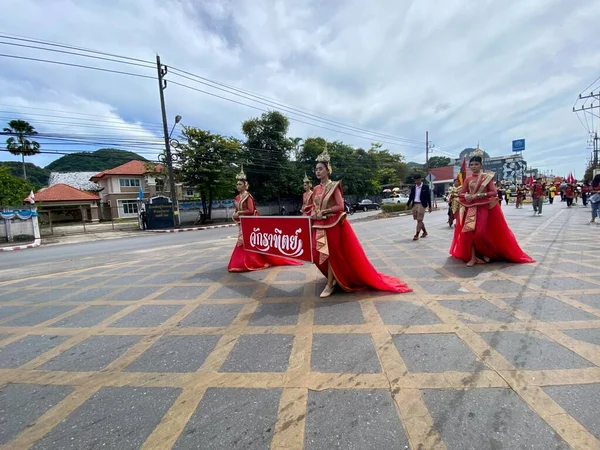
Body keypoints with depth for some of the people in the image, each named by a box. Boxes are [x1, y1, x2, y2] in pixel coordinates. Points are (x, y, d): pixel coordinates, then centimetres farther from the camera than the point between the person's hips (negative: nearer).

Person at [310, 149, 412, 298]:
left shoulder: (333, 186, -7)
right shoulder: (316, 189, 11)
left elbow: (340, 206, -14)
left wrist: (324, 212, -19)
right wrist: (313, 214, -3)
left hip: (332, 224, -6)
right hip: (319, 225, 7)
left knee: (331, 253, -1)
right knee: (318, 255, 8)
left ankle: (330, 285, 9)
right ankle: (335, 278, 30)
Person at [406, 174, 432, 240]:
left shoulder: (425, 187, -3)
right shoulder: (413, 188, 9)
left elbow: (428, 197, -1)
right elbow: (411, 197, 13)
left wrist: (429, 206, -2)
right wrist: (407, 205, 7)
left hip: (422, 204, -5)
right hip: (414, 205, 5)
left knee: (419, 220, -8)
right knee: (419, 220, 13)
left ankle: (416, 235, -8)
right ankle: (425, 232, 31)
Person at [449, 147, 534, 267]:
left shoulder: (487, 177, -1)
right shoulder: (468, 179, 8)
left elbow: (494, 192, -7)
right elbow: (461, 194, 7)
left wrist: (479, 195, -17)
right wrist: (467, 196, -13)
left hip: (483, 208, -3)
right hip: (470, 209, 3)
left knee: (480, 233, -11)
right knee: (468, 232, -6)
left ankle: (486, 253, 17)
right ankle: (472, 257, 3)